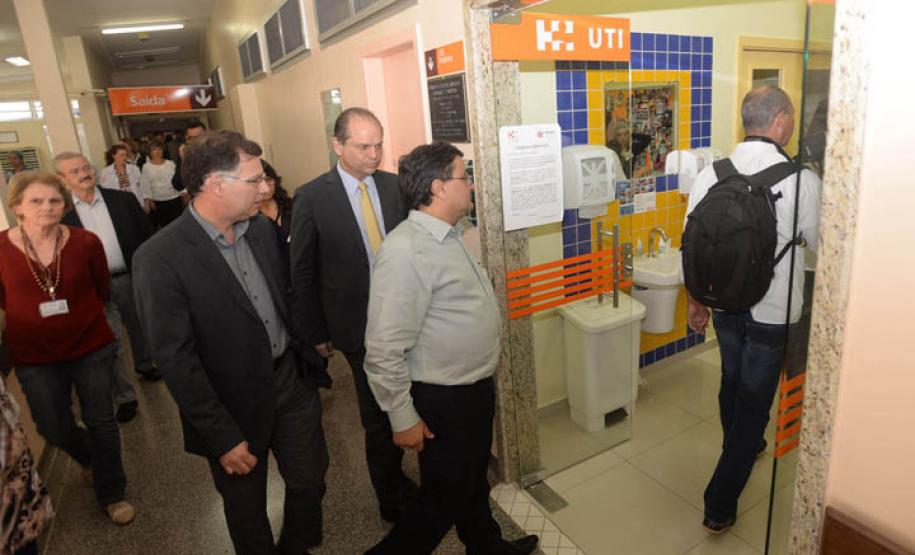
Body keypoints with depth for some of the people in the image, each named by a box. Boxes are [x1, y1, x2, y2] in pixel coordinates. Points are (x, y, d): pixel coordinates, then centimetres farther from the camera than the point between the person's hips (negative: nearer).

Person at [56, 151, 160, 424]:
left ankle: (144, 365, 49)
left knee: (140, 329, 22)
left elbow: (147, 236, 0)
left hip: (133, 278, 2)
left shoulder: (124, 199, -4)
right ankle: (125, 397, 21)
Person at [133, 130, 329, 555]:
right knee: (247, 511, 18)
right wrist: (222, 437, -16)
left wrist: (310, 354, 9)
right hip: (235, 406, -5)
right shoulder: (160, 258, -20)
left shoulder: (262, 229, -2)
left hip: (292, 381, 6)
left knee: (309, 480, 21)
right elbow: (176, 360, -19)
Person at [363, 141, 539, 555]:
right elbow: (384, 349, -26)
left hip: (475, 387, 9)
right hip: (443, 401, -9)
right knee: (442, 501, 10)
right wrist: (404, 418, -18)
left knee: (473, 479, 27)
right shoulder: (406, 252, -27)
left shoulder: (449, 236, 5)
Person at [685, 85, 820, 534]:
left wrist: (696, 300, 11)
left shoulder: (710, 175, -7)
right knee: (753, 401, 8)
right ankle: (719, 505, 16)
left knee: (732, 382, 25)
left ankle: (743, 447, 53)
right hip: (773, 312, -4)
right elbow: (822, 245, -4)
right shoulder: (801, 181, -18)